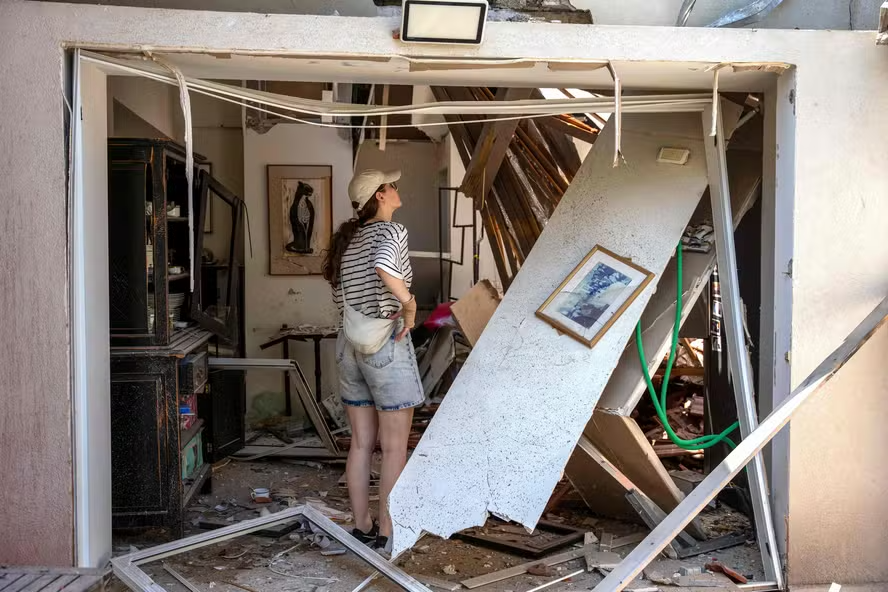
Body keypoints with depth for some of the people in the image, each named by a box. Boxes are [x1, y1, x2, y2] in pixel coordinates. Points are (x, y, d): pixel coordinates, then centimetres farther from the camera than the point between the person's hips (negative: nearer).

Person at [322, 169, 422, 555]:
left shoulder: (346, 238, 12)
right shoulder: (391, 231, -10)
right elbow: (383, 267, -32)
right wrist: (409, 302, -19)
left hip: (349, 344, 7)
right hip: (386, 345, -7)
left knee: (360, 443, 14)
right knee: (394, 448, 4)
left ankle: (362, 529, 23)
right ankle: (387, 536, 10)